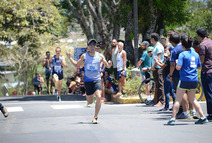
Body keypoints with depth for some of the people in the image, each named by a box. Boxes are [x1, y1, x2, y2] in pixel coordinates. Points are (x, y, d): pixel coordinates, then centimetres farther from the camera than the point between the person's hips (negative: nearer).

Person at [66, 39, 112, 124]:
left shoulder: (100, 56, 2)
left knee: (98, 97, -22)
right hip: (87, 80, 1)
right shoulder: (84, 56, 2)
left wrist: (109, 65, -14)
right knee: (90, 102, 6)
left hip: (97, 80, 0)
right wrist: (70, 58, 0)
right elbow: (76, 65, 13)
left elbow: (107, 66, 10)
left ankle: (95, 117, -11)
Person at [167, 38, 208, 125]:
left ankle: (173, 119, -1)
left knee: (178, 99, 0)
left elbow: (178, 67, -17)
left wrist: (176, 64, 4)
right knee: (193, 99, 16)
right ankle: (203, 117, 12)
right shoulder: (196, 54, 9)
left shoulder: (182, 54, -9)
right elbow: (199, 67, 17)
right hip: (194, 80, 6)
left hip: (185, 79, -6)